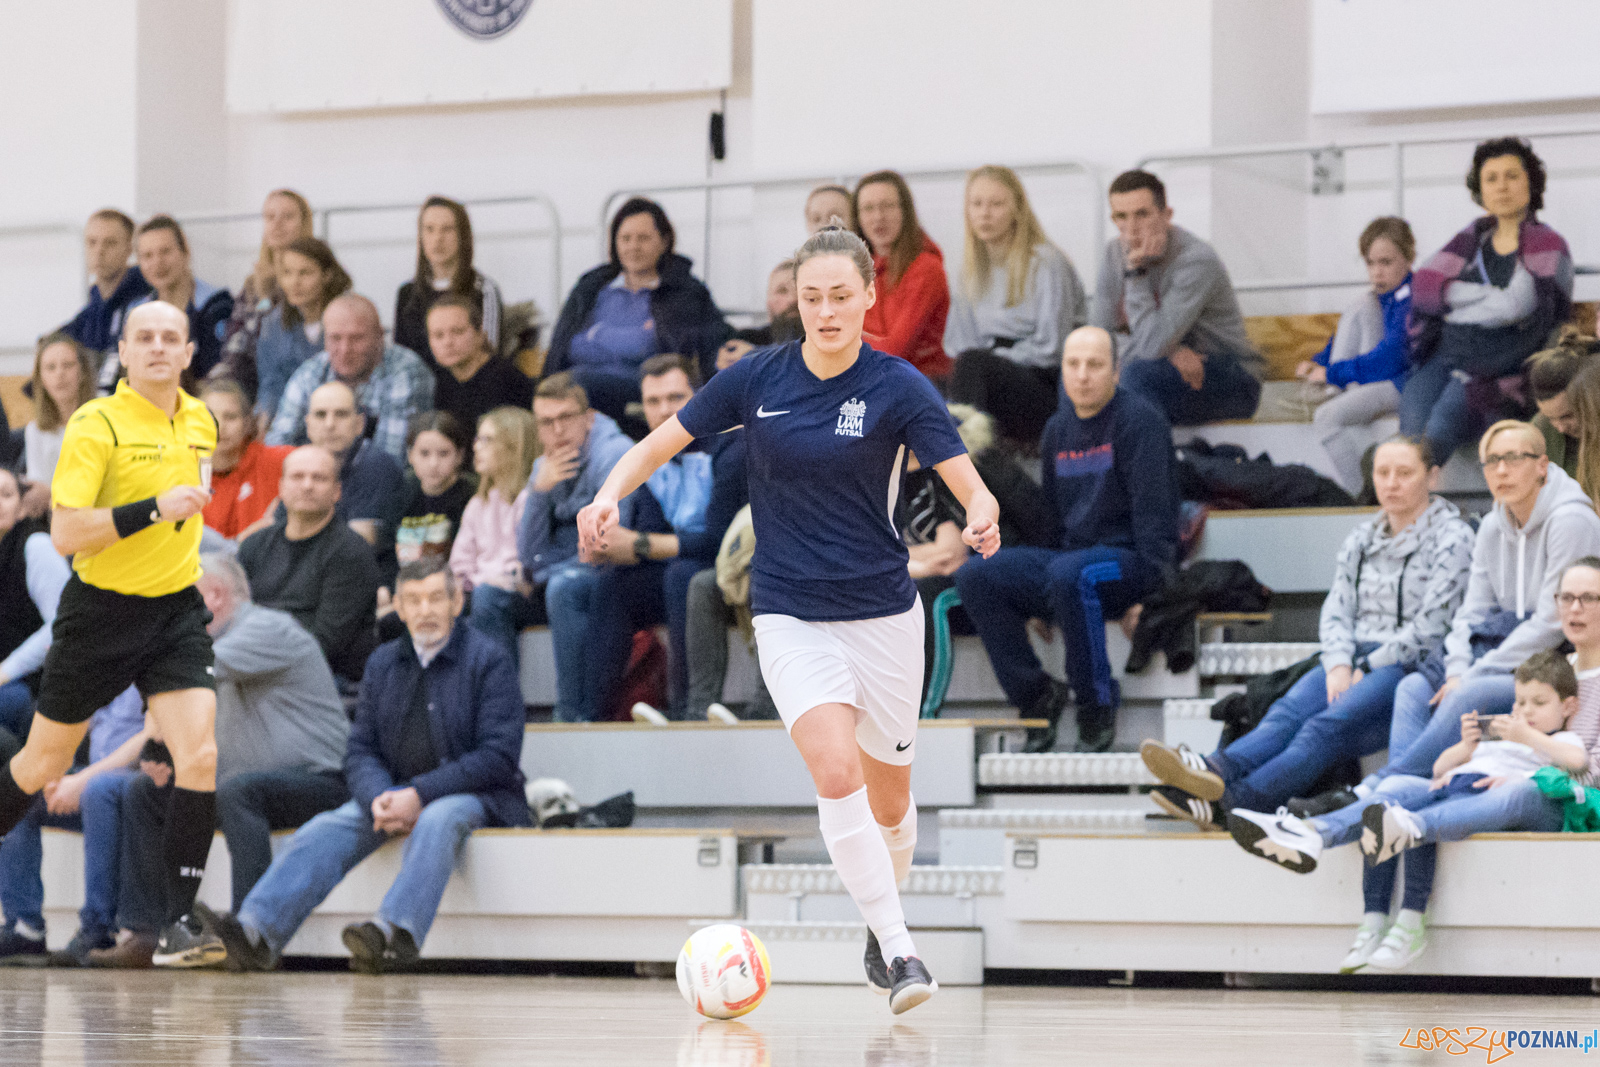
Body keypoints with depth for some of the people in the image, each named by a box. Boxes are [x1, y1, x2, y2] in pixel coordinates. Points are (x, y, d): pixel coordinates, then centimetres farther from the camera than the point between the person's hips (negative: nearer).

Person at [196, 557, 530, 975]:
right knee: (327, 828, -20)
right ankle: (255, 932, -37)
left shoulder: (488, 660, -3)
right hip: (396, 793, 5)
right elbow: (360, 749, 10)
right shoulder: (384, 663, 14)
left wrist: (420, 795, -20)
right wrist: (379, 798, -14)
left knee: (437, 820, -38)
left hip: (475, 797, -5)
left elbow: (498, 755, -12)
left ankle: (395, 931, -60)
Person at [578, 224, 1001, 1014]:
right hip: (789, 615, 0)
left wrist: (981, 520, -37)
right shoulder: (756, 379, -3)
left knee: (889, 805, 11)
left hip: (883, 614, 0)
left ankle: (881, 914, 41)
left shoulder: (898, 388, -9)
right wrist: (609, 496, -15)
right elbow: (659, 444, 4)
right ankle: (898, 951, -18)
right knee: (836, 775, -23)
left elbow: (970, 487, -14)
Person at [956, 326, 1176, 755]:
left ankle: (1097, 709, -26)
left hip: (1128, 558, -7)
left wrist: (1147, 581, -23)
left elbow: (1152, 510, -14)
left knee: (1069, 575, -39)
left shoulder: (1138, 420, -7)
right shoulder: (1058, 429, 15)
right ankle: (1038, 696, -7)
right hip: (1069, 554, 7)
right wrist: (1039, 601, 16)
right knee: (976, 576, -13)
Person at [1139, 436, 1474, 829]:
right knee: (1290, 711, -27)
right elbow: (1337, 609, 14)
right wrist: (1339, 664, -6)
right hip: (1355, 662, 6)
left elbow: (1430, 628, -7)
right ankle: (1217, 770, -57)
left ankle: (1231, 802, -57)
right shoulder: (1361, 539, 22)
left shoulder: (1452, 538, 2)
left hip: (1412, 666, -6)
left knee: (1330, 724, -33)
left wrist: (1367, 669, -9)